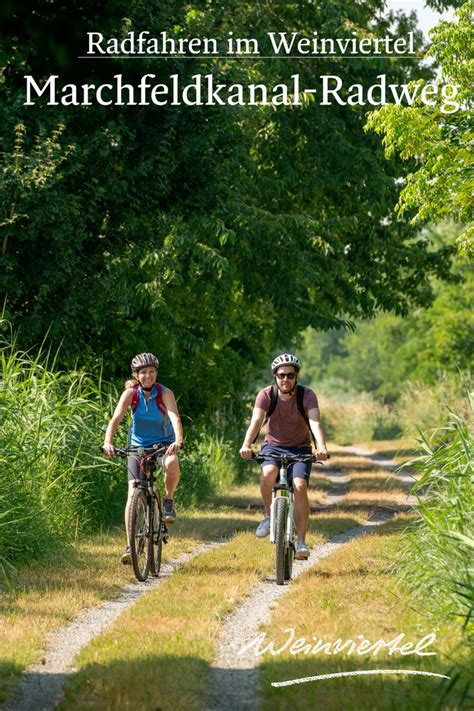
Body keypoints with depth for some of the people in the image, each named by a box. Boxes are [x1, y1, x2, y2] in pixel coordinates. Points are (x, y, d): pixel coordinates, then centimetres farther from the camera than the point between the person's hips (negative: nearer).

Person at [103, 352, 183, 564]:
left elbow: (175, 417, -30)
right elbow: (115, 419, -23)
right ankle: (130, 545, -7)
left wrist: (178, 441, -49)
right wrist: (108, 442, -41)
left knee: (172, 464, -37)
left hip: (163, 443, -1)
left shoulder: (165, 393, -15)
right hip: (138, 445, 1)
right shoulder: (130, 393, -12)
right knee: (133, 493, -11)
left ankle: (168, 501, -8)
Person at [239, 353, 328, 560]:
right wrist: (246, 445, -44)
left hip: (300, 449, 0)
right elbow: (256, 421, -25)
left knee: (300, 486, -24)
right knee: (268, 473, -33)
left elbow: (314, 422, -29)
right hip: (273, 446, 0)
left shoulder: (307, 395, -14)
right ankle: (268, 516, -9)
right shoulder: (266, 395, -12)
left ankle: (301, 541, -20)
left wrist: (321, 447, -48)